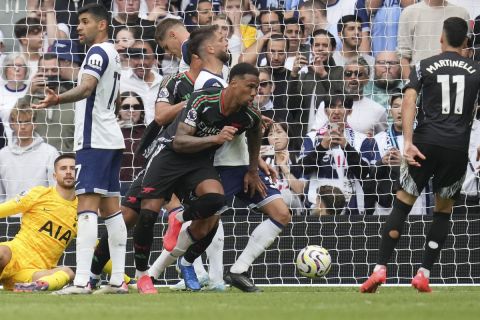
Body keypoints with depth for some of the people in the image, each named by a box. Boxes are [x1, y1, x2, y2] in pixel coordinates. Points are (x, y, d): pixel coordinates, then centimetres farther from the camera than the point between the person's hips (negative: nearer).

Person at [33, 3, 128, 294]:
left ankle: (81, 281, -23)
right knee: (111, 207, 10)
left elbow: (86, 87, -28)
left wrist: (59, 99, -44)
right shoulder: (113, 54, 19)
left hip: (94, 139, -10)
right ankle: (118, 280, 10)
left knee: (87, 206, -15)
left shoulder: (98, 51, -11)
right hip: (111, 138, 10)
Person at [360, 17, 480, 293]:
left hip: (426, 142, -1)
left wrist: (408, 142, -12)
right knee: (444, 211, 15)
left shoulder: (425, 67, 6)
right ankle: (424, 274, 7)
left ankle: (380, 269, -5)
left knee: (403, 203, 5)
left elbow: (409, 101, -6)